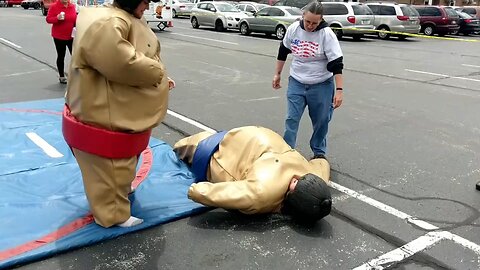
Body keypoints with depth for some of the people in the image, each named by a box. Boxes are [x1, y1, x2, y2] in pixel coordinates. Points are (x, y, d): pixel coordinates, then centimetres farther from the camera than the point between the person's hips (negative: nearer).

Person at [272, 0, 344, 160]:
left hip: (321, 85, -2)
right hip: (296, 83, 3)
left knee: (321, 122, 8)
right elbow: (283, 52, 11)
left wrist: (339, 90, -20)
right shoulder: (293, 29, -5)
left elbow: (336, 63, -16)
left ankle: (319, 152, 27)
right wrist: (277, 74, 16)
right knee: (291, 119, 0)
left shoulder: (327, 34, -16)